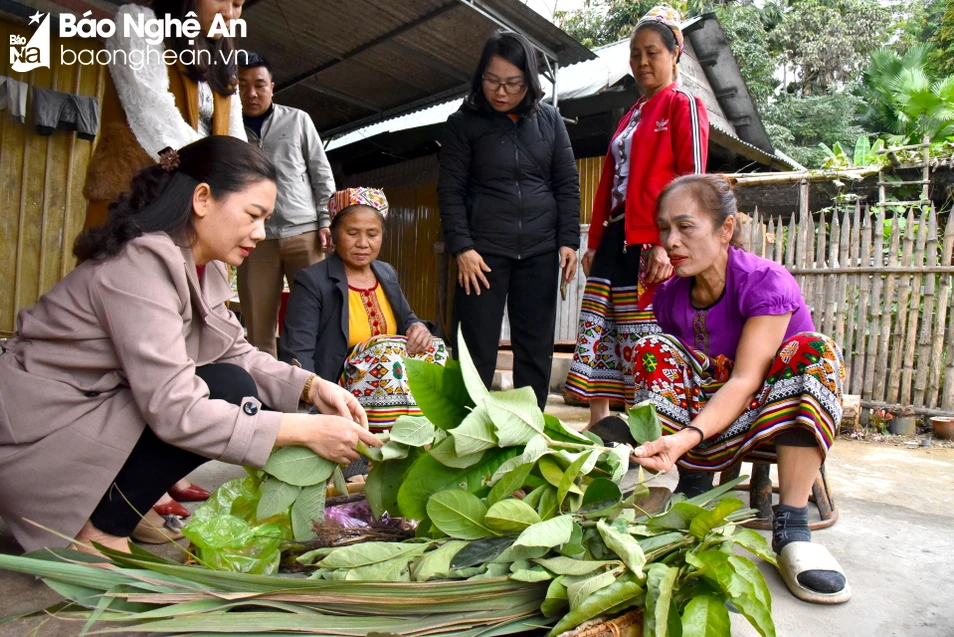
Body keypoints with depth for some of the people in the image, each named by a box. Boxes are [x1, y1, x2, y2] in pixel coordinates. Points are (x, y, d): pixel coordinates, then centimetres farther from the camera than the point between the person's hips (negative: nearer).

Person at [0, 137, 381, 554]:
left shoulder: (202, 267, 2)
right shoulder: (141, 265, -26)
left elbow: (237, 355, 2)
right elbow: (176, 411, -31)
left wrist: (312, 387, -14)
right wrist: (307, 431, -30)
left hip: (100, 409, 9)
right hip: (38, 438, -8)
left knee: (240, 389, -2)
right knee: (229, 392, -21)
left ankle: (130, 496, 6)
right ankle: (100, 532, -7)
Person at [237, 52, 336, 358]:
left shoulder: (297, 120, 10)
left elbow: (321, 173, 9)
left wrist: (326, 221, 0)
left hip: (303, 232, 0)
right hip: (256, 238, 1)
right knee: (258, 326, 1)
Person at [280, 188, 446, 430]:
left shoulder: (387, 274, 11)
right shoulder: (311, 282, -10)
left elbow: (407, 320, 20)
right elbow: (298, 352, -16)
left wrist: (418, 328, -6)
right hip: (337, 390, -6)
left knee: (434, 348, -17)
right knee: (389, 349, -29)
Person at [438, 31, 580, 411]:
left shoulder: (549, 119, 8)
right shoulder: (464, 122, 2)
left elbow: (568, 183, 9)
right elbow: (450, 189, -1)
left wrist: (568, 240, 0)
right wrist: (461, 247, -11)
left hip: (540, 250, 3)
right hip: (484, 249, -2)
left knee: (536, 347, 6)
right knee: (477, 349, 0)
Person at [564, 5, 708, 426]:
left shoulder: (683, 105, 2)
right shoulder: (630, 116, 23)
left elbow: (692, 180, -8)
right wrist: (594, 243, 14)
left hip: (651, 243, -7)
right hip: (614, 240, 7)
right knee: (596, 338, 6)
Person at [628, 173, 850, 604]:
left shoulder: (767, 282, -19)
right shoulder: (669, 295, -3)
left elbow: (745, 380, -30)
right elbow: (668, 375, -3)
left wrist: (688, 437, -46)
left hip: (784, 423, -3)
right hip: (710, 420, 4)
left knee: (811, 350, -31)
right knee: (653, 349, -16)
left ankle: (790, 527, -32)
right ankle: (694, 490, -11)